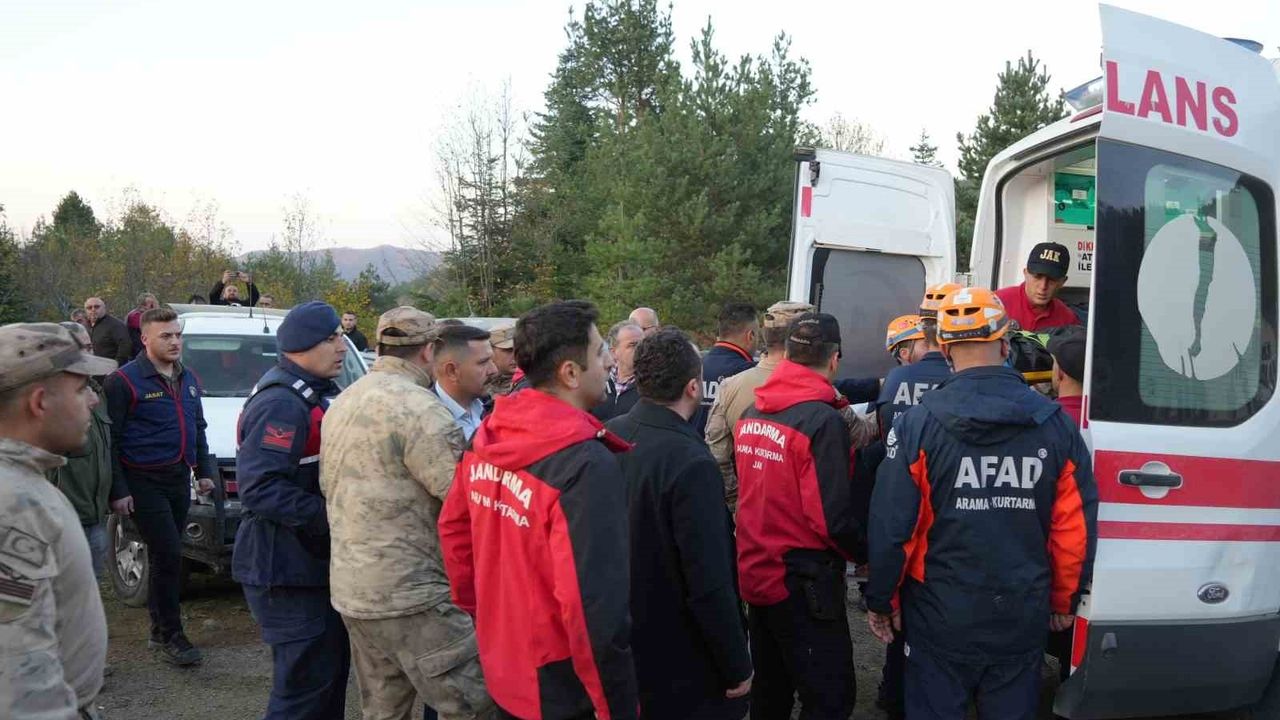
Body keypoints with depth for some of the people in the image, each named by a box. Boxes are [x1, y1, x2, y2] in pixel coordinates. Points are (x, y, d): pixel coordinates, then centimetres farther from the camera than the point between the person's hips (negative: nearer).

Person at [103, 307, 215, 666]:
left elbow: (199, 430, 23)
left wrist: (204, 471, 16)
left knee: (165, 556, 13)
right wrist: (118, 491, -14)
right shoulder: (124, 381, -10)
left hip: (179, 481, 7)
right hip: (144, 483, -7)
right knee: (168, 555, -10)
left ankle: (159, 632, 23)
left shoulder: (189, 380, 13)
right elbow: (110, 439, -11)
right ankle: (170, 636, 0)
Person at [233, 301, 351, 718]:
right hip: (288, 573, -10)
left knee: (332, 671, 18)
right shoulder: (281, 404, -20)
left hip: (317, 563, 10)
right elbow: (259, 489, -28)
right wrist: (328, 516, -26)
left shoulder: (317, 395, 14)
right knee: (305, 685, -5)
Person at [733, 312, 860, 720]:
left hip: (756, 573, 8)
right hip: (803, 581, -8)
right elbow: (832, 517, -20)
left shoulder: (752, 415, 5)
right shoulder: (823, 420, -17)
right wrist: (862, 552, -3)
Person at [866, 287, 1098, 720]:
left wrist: (881, 600, 2)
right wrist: (1064, 600, 14)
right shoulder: (1056, 424, -5)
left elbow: (891, 525, -13)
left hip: (940, 617, -2)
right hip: (1023, 618, 3)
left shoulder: (918, 424, -14)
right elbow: (1076, 527, -1)